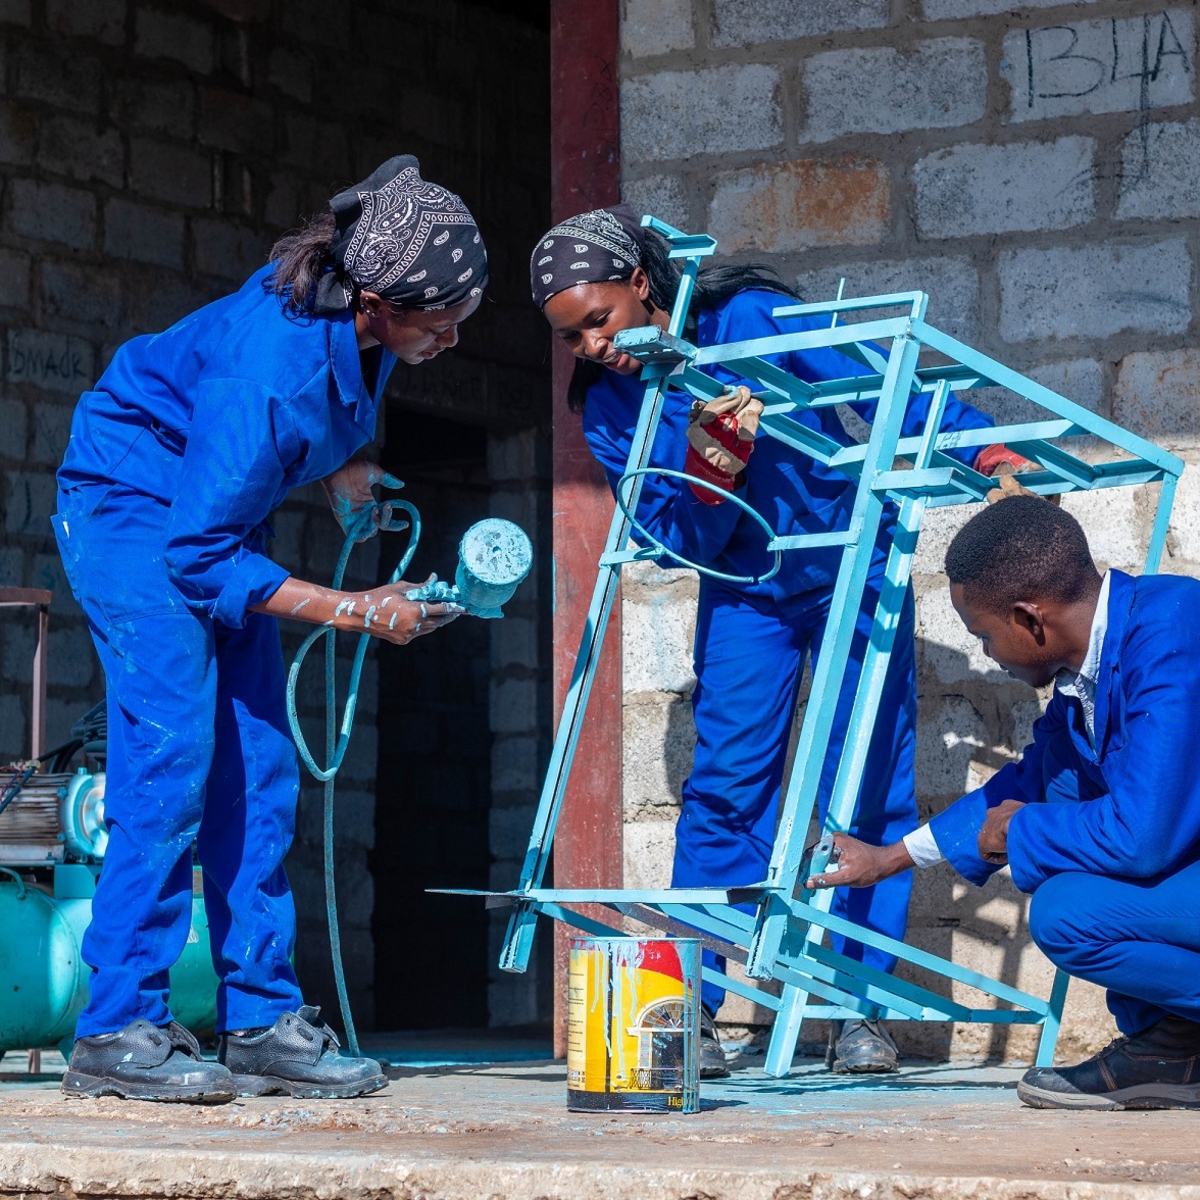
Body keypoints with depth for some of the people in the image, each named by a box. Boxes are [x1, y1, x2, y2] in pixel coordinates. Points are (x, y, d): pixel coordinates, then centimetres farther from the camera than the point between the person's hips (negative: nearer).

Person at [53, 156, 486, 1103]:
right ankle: (117, 1032, -17)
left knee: (259, 767, 1)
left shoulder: (363, 321, -13)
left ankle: (262, 1021, 4)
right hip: (137, 504, -8)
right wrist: (361, 612, -28)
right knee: (173, 753, -19)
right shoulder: (269, 371, -36)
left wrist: (343, 463, -1)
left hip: (218, 513, 8)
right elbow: (200, 556, -30)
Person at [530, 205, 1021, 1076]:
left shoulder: (747, 318, -17)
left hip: (852, 567, -3)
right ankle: (690, 1008, -4)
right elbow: (679, 540, -10)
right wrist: (710, 457, -29)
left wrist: (989, 451, -22)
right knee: (725, 783, -7)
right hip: (744, 588, 3)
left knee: (866, 785, -6)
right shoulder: (607, 407, -6)